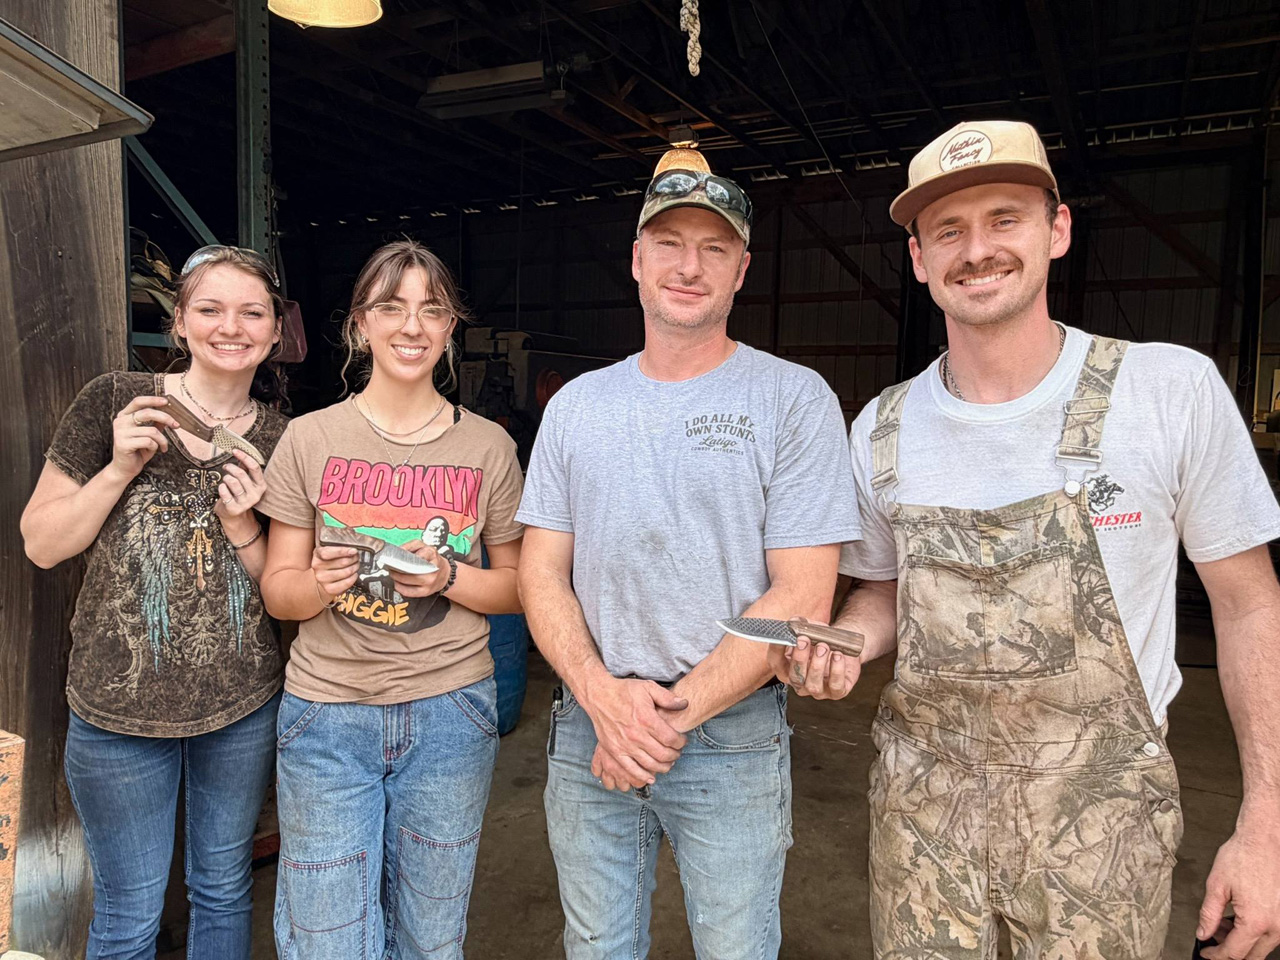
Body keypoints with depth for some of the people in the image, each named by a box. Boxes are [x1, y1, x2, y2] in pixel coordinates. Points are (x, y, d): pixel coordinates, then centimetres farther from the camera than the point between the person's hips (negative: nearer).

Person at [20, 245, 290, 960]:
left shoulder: (284, 440, -2)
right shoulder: (114, 403, -8)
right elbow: (41, 544, -5)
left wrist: (241, 524, -16)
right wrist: (120, 469, -19)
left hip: (244, 703, 2)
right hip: (120, 705, -2)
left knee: (224, 888, 21)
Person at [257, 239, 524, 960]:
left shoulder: (488, 446, 0)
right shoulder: (309, 439, 0)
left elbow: (518, 586, 5)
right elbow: (278, 590, 2)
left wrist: (448, 579, -13)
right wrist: (320, 583, -19)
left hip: (450, 712, 1)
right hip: (327, 715, 0)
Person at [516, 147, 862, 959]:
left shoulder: (794, 399, -8)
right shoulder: (577, 404, 4)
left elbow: (801, 597, -12)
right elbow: (543, 571, 3)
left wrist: (672, 713, -16)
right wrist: (601, 694, -13)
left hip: (733, 738, -3)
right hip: (587, 726, 4)